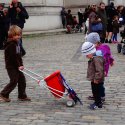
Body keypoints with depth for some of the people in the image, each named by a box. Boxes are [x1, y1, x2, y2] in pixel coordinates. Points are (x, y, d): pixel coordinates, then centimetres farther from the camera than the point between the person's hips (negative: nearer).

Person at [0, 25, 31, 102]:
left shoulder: (16, 43, 12)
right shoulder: (11, 45, -18)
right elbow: (13, 57, -22)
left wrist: (21, 65, 8)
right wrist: (18, 66, -18)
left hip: (16, 66, 10)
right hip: (11, 66, -10)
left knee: (22, 79, 10)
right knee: (14, 81, -7)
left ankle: (22, 96, 17)